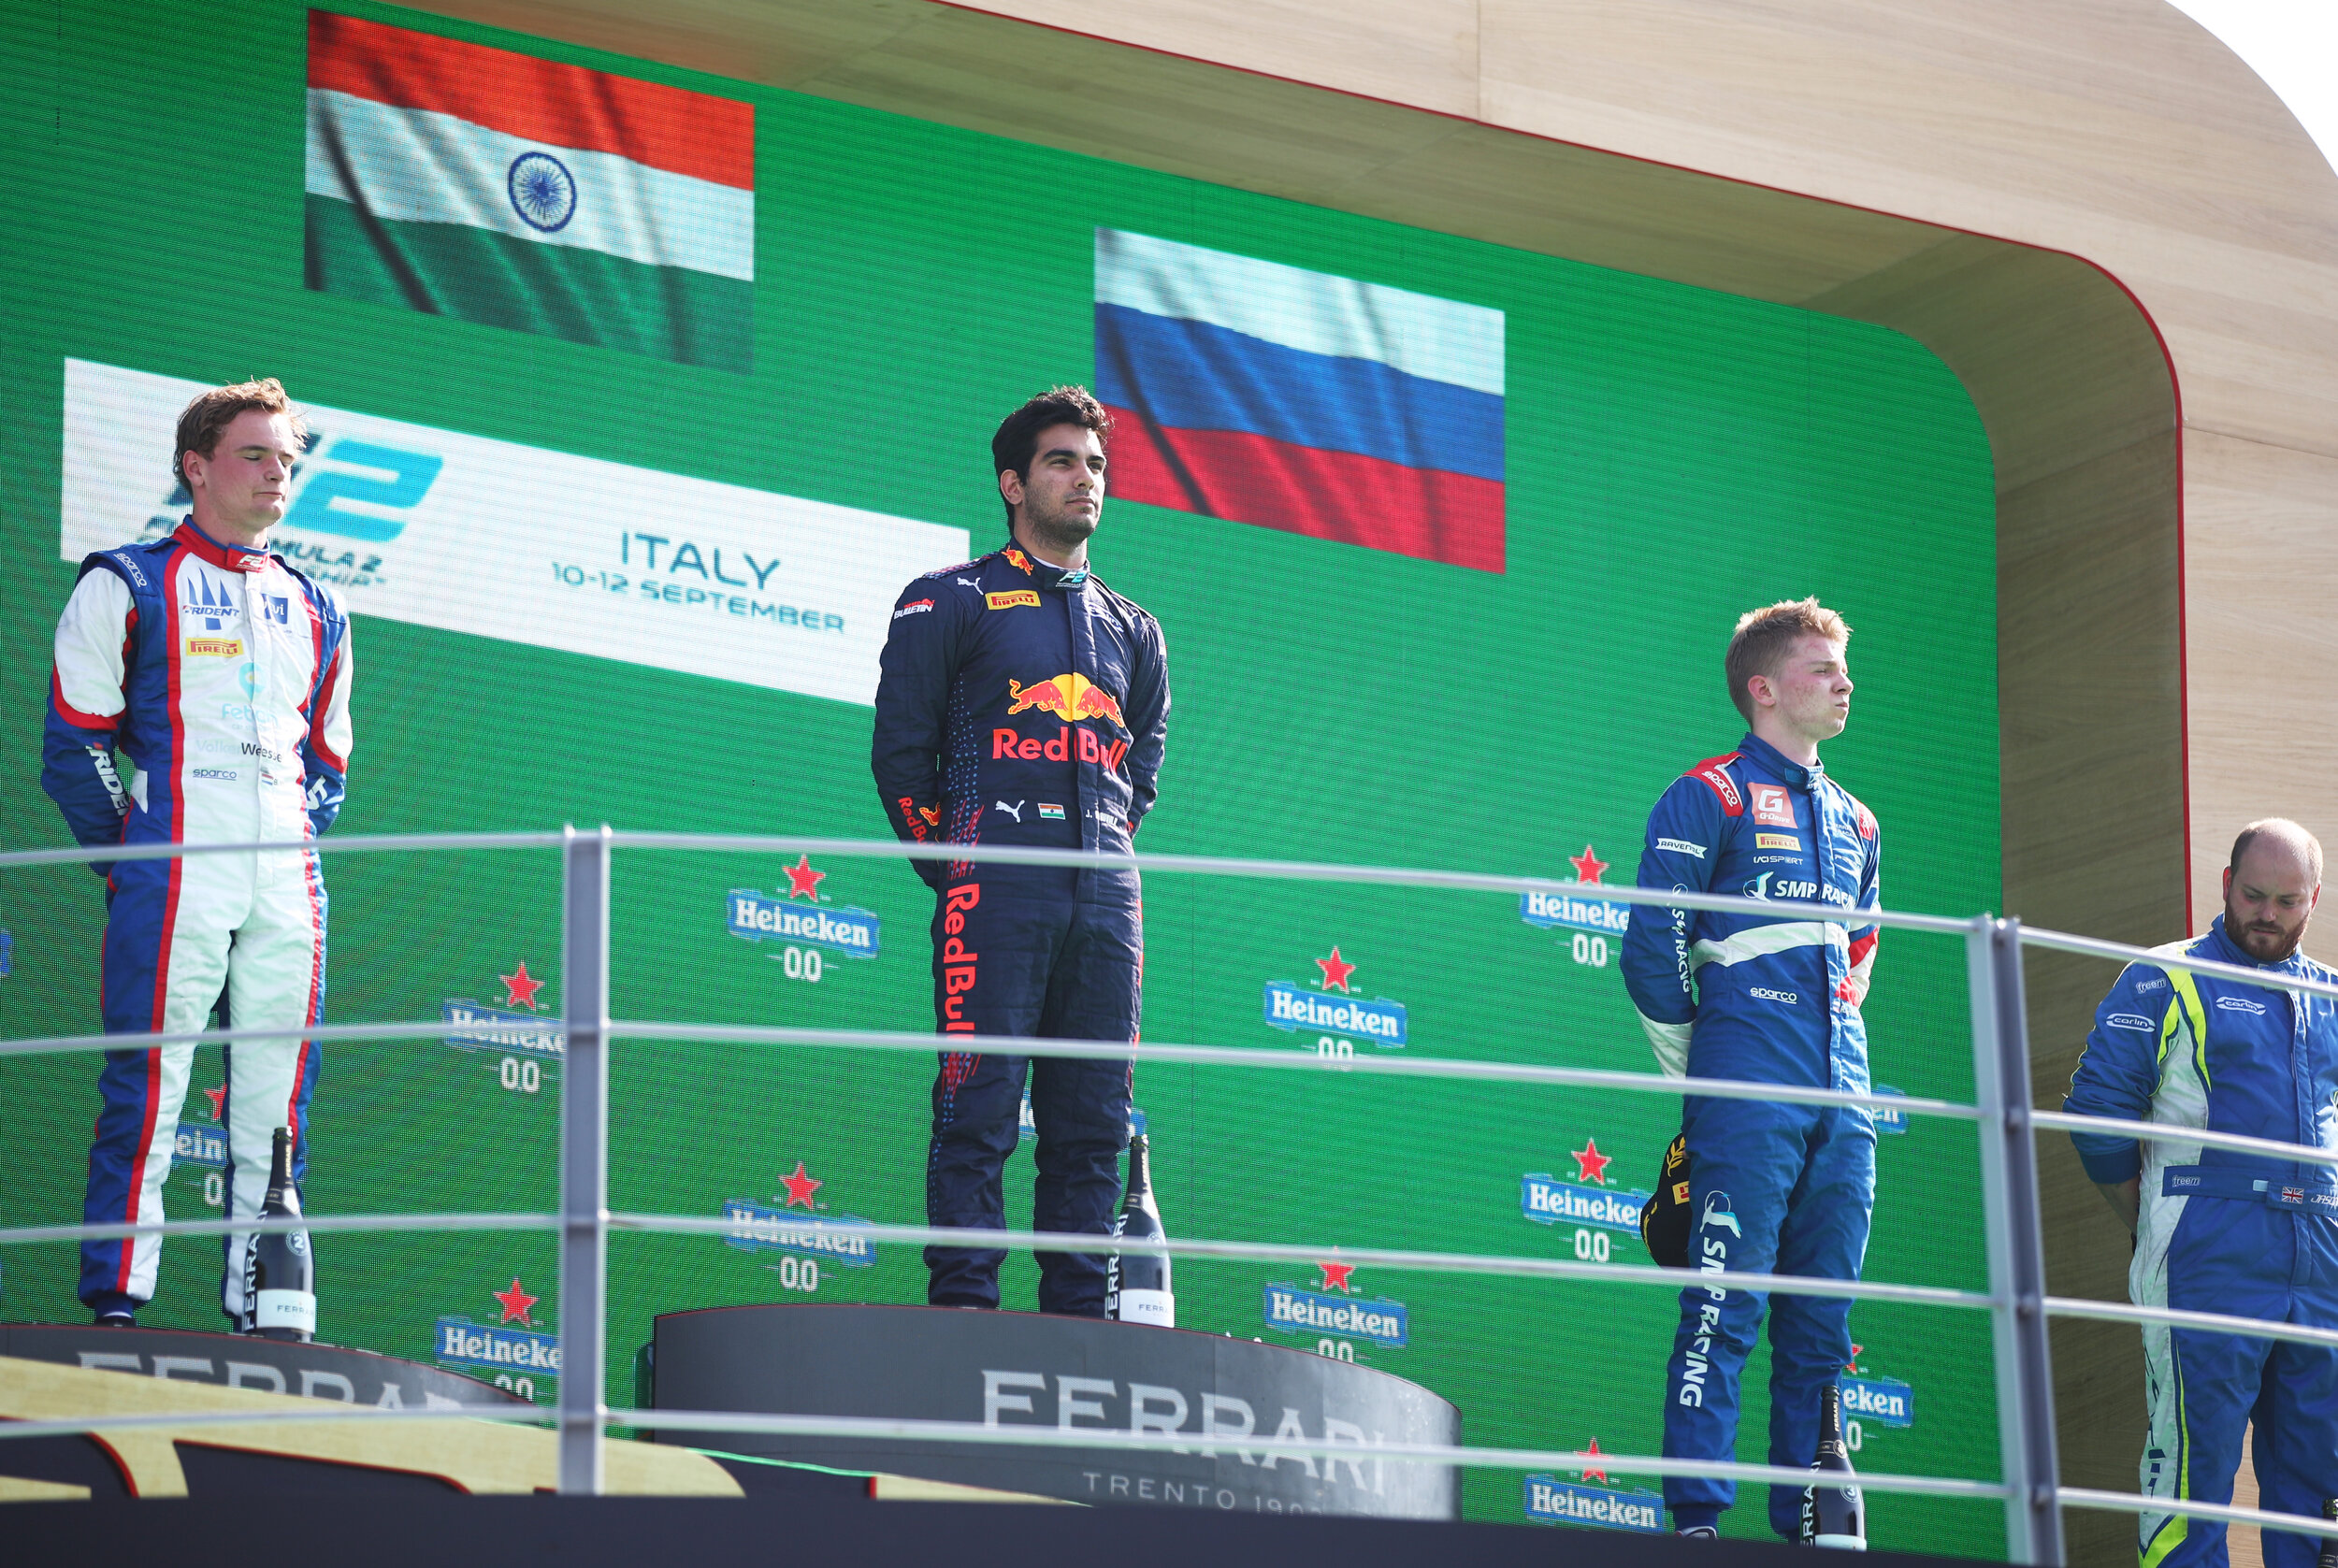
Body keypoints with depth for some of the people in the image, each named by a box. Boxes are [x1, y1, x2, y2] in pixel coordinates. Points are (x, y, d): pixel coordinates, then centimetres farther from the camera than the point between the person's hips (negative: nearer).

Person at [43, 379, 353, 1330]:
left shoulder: (316, 612, 20)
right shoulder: (129, 587, 5)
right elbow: (74, 743, 2)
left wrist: (302, 845, 11)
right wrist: (125, 854, -3)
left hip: (288, 885, 5)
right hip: (172, 880, -5)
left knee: (276, 1107, 3)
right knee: (147, 1090, -9)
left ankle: (260, 1310, 5)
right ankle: (115, 1304, -8)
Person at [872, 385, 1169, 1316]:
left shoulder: (1131, 632, 23)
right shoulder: (950, 604, 7)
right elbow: (900, 750, 4)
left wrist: (1112, 848, 12)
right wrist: (948, 863, -1)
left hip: (1104, 892, 5)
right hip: (996, 888, -5)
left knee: (1093, 1120, 2)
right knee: (979, 1108, -10)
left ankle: (1080, 1314, 3)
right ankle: (963, 1302, -11)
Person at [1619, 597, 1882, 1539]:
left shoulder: (1854, 824, 20)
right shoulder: (1710, 799, 0)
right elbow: (1652, 948, -4)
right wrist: (1692, 1075, 1)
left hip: (1842, 1103, 6)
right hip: (1748, 1100, -6)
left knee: (1822, 1322, 7)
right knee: (1725, 1309, -11)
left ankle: (1811, 1523, 10)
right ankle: (1697, 1521, -12)